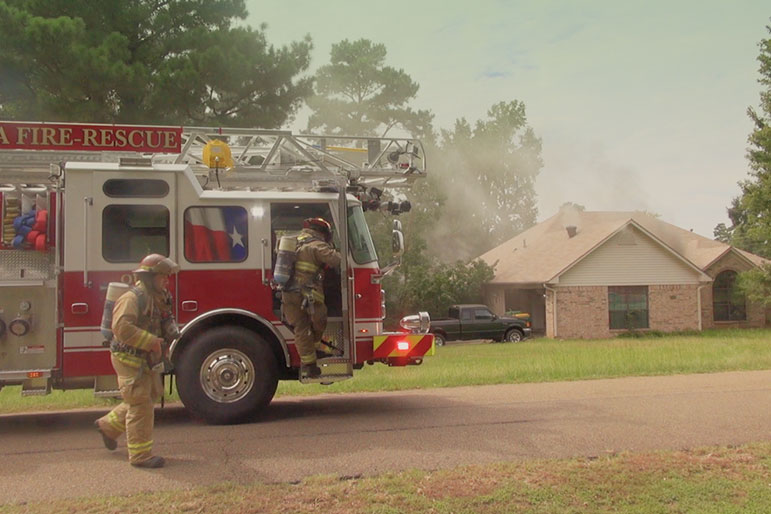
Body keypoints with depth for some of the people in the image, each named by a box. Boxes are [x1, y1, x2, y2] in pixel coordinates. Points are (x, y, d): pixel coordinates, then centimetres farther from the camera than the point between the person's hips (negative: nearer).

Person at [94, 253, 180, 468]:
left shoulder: (158, 298, 11)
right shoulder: (132, 298, -19)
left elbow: (165, 321, 26)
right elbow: (121, 327, -31)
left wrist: (172, 334, 5)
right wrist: (151, 341, -30)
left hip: (147, 360, 10)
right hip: (130, 359, -10)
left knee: (149, 397, 20)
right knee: (140, 405, -6)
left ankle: (109, 425, 39)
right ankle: (140, 454, 3)